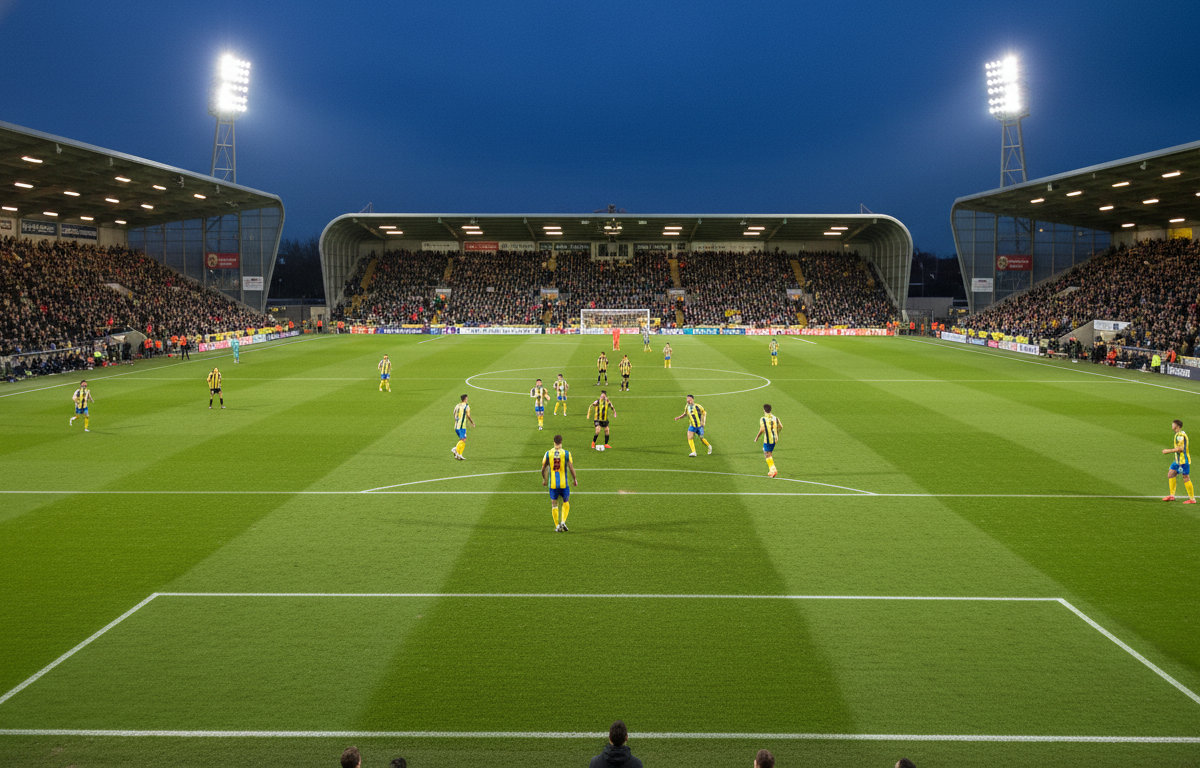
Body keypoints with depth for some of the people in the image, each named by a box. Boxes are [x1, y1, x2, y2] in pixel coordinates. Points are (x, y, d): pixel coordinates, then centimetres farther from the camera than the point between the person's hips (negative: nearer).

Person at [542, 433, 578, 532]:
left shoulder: (548, 453, -2)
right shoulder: (566, 453, -7)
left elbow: (543, 469, 3)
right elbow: (571, 468, -8)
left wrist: (544, 479, 19)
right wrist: (575, 479, 6)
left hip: (552, 483, 1)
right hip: (563, 483, -1)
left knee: (554, 504, 11)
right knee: (566, 502, 17)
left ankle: (557, 526, 11)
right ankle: (563, 522, 1)